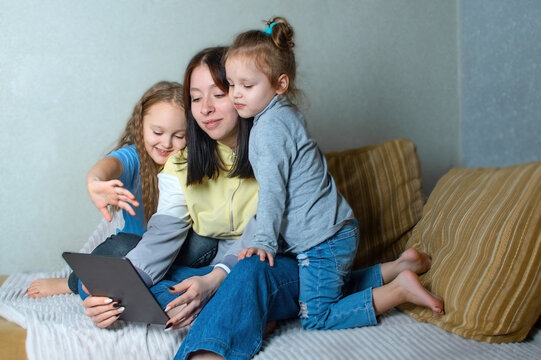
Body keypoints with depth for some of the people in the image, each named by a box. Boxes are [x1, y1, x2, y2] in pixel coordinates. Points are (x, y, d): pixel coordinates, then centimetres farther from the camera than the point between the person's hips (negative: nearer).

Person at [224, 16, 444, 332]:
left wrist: (264, 241, -17)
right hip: (340, 230, 10)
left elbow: (273, 190, -19)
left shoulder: (270, 127, -17)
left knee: (316, 318, -4)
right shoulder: (288, 114, 12)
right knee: (333, 289, 25)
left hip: (323, 240, -10)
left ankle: (400, 290, -7)